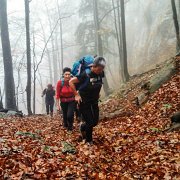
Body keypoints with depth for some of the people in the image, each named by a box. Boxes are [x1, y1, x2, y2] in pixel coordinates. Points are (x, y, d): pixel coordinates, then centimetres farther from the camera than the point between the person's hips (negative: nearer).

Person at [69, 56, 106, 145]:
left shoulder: (100, 74, -6)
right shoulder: (85, 74, -24)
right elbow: (71, 82, -18)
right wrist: (76, 95, -16)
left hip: (94, 101, 6)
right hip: (84, 102, -6)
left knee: (95, 121, 7)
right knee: (90, 122, -4)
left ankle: (83, 127, 37)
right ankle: (89, 141, 19)